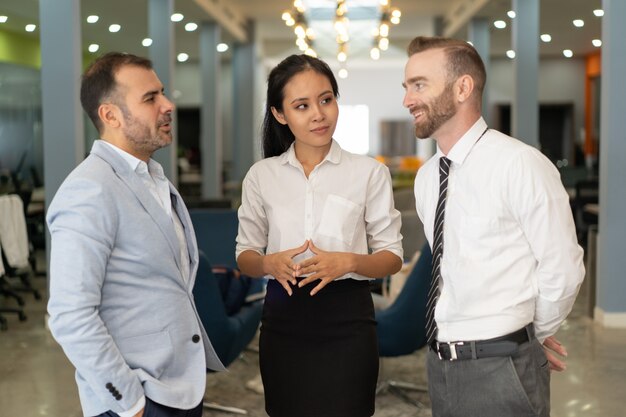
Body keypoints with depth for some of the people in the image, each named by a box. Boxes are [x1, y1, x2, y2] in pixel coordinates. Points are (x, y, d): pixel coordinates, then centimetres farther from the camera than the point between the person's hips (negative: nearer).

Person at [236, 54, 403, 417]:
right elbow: (245, 255, 8)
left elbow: (392, 256, 0)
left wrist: (348, 261, -20)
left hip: (346, 319, -2)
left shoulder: (370, 172, -3)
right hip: (284, 318, 2)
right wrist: (270, 263, -15)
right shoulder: (262, 175, 3)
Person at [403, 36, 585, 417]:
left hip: (501, 369, -6)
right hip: (441, 364, 6)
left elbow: (563, 270, -11)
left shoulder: (521, 165, -15)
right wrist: (519, 334, 7)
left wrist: (533, 335, 4)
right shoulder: (426, 177, 6)